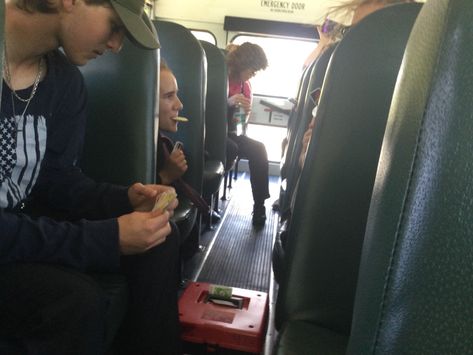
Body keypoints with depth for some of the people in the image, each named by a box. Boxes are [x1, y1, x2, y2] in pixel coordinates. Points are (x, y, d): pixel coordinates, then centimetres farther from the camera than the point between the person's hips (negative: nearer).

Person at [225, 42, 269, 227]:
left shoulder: (245, 85, 10)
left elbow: (243, 120, 12)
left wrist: (245, 113, -11)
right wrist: (229, 102, -31)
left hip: (229, 133, 7)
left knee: (258, 149, -16)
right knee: (231, 149, -34)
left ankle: (260, 206, -13)